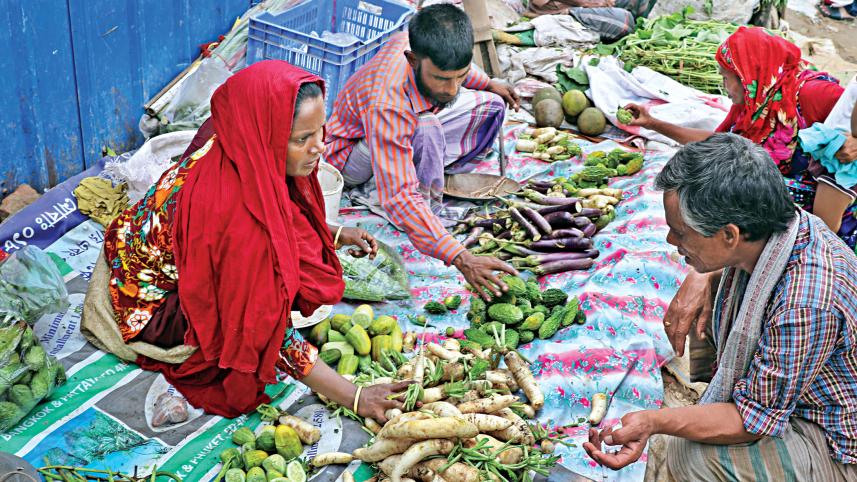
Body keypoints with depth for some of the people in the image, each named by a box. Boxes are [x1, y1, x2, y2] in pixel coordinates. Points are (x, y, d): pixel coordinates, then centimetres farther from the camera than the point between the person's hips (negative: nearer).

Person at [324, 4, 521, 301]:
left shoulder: (424, 45, -24)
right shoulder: (387, 104, -44)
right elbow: (399, 197, -48)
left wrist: (487, 83, 12)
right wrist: (460, 259, -55)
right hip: (350, 152, -8)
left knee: (491, 106, 0)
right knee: (428, 132, -39)